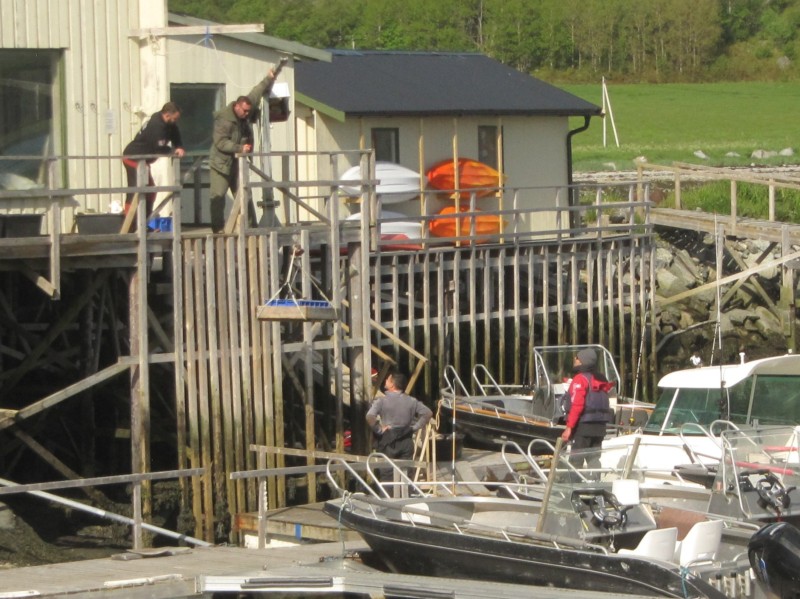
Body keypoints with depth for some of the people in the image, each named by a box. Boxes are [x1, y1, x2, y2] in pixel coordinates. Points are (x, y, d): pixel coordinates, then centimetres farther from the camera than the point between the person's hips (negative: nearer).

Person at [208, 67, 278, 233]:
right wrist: (240, 148, -31)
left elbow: (257, 93, 12)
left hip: (239, 163, 6)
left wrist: (269, 79, 5)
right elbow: (220, 142, -26)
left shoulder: (247, 112, 1)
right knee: (218, 197, -6)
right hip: (222, 163, -6)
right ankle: (218, 228, -3)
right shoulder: (223, 119, -21)